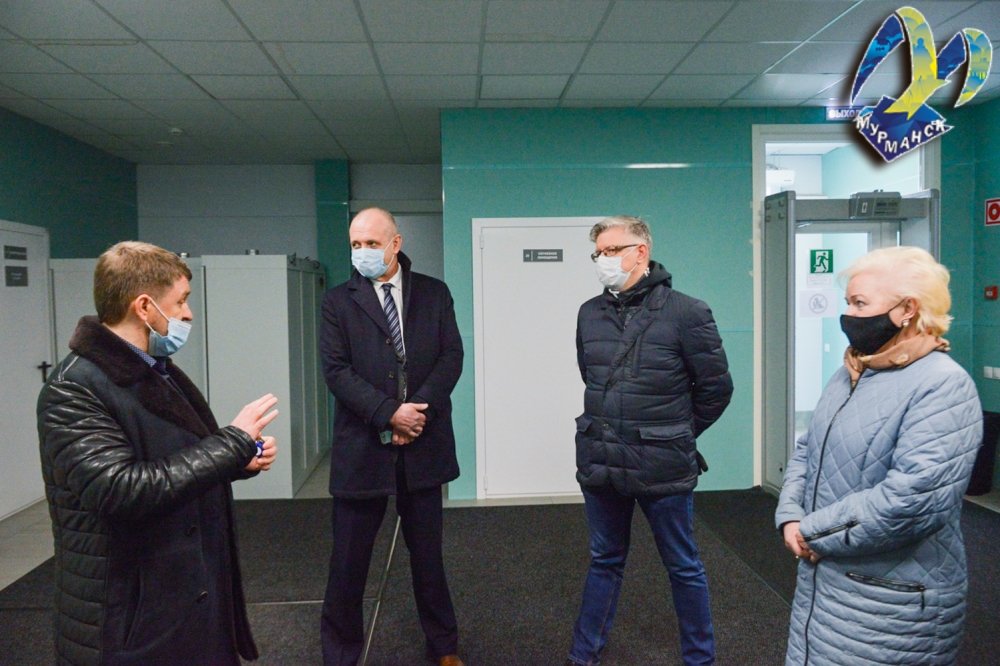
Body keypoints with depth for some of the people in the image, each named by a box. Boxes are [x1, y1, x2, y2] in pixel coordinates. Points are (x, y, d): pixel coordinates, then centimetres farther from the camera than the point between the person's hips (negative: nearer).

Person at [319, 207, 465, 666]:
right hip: (361, 448, -1)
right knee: (348, 560, 8)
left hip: (424, 446, 1)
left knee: (428, 554, 15)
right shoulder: (338, 301, 2)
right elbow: (336, 370, -7)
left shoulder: (434, 294, 6)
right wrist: (390, 413, -16)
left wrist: (418, 409, -14)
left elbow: (451, 357, -1)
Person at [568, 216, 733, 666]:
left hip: (661, 468, -4)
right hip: (600, 463, 4)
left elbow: (716, 387, -2)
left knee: (683, 567, 13)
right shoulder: (590, 314, 2)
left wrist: (677, 436, 6)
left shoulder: (685, 313, -11)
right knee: (605, 561, 19)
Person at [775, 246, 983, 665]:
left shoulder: (944, 387, -18)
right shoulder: (850, 374, 9)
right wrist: (790, 516, -6)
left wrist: (814, 532, -19)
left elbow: (915, 498, -28)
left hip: (893, 603, -7)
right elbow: (807, 449, 12)